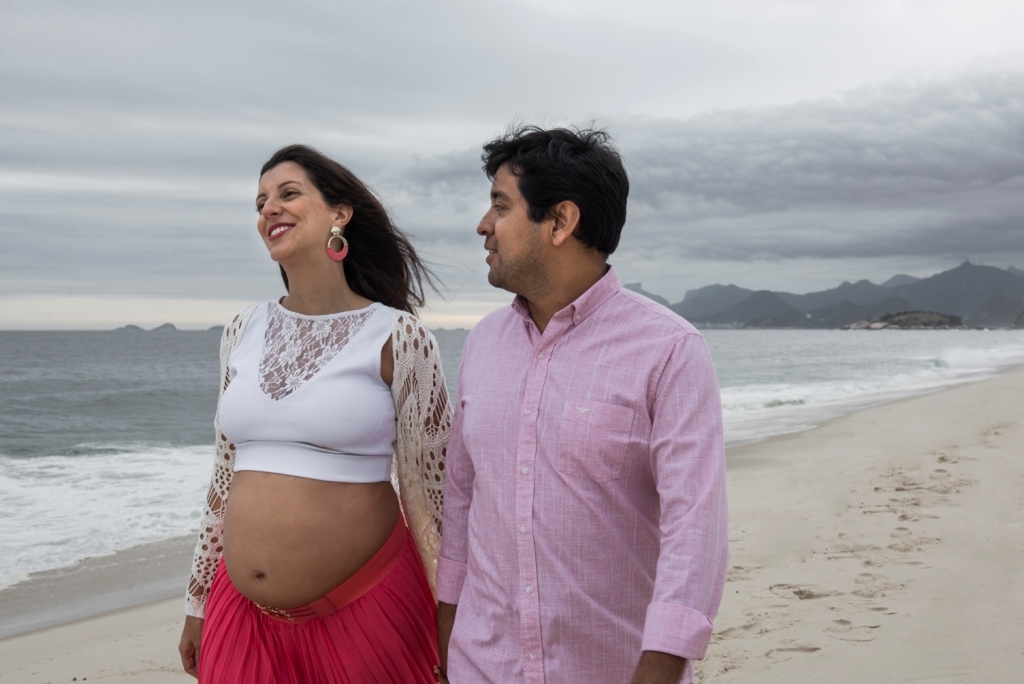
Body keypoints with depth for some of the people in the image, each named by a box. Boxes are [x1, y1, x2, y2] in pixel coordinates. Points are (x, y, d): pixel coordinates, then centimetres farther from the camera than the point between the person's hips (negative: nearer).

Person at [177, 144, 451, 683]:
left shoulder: (396, 336, -9)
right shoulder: (244, 332, 5)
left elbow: (430, 492, -7)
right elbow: (226, 474, 13)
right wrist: (197, 603, 15)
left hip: (362, 612, -4)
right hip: (243, 613, 5)